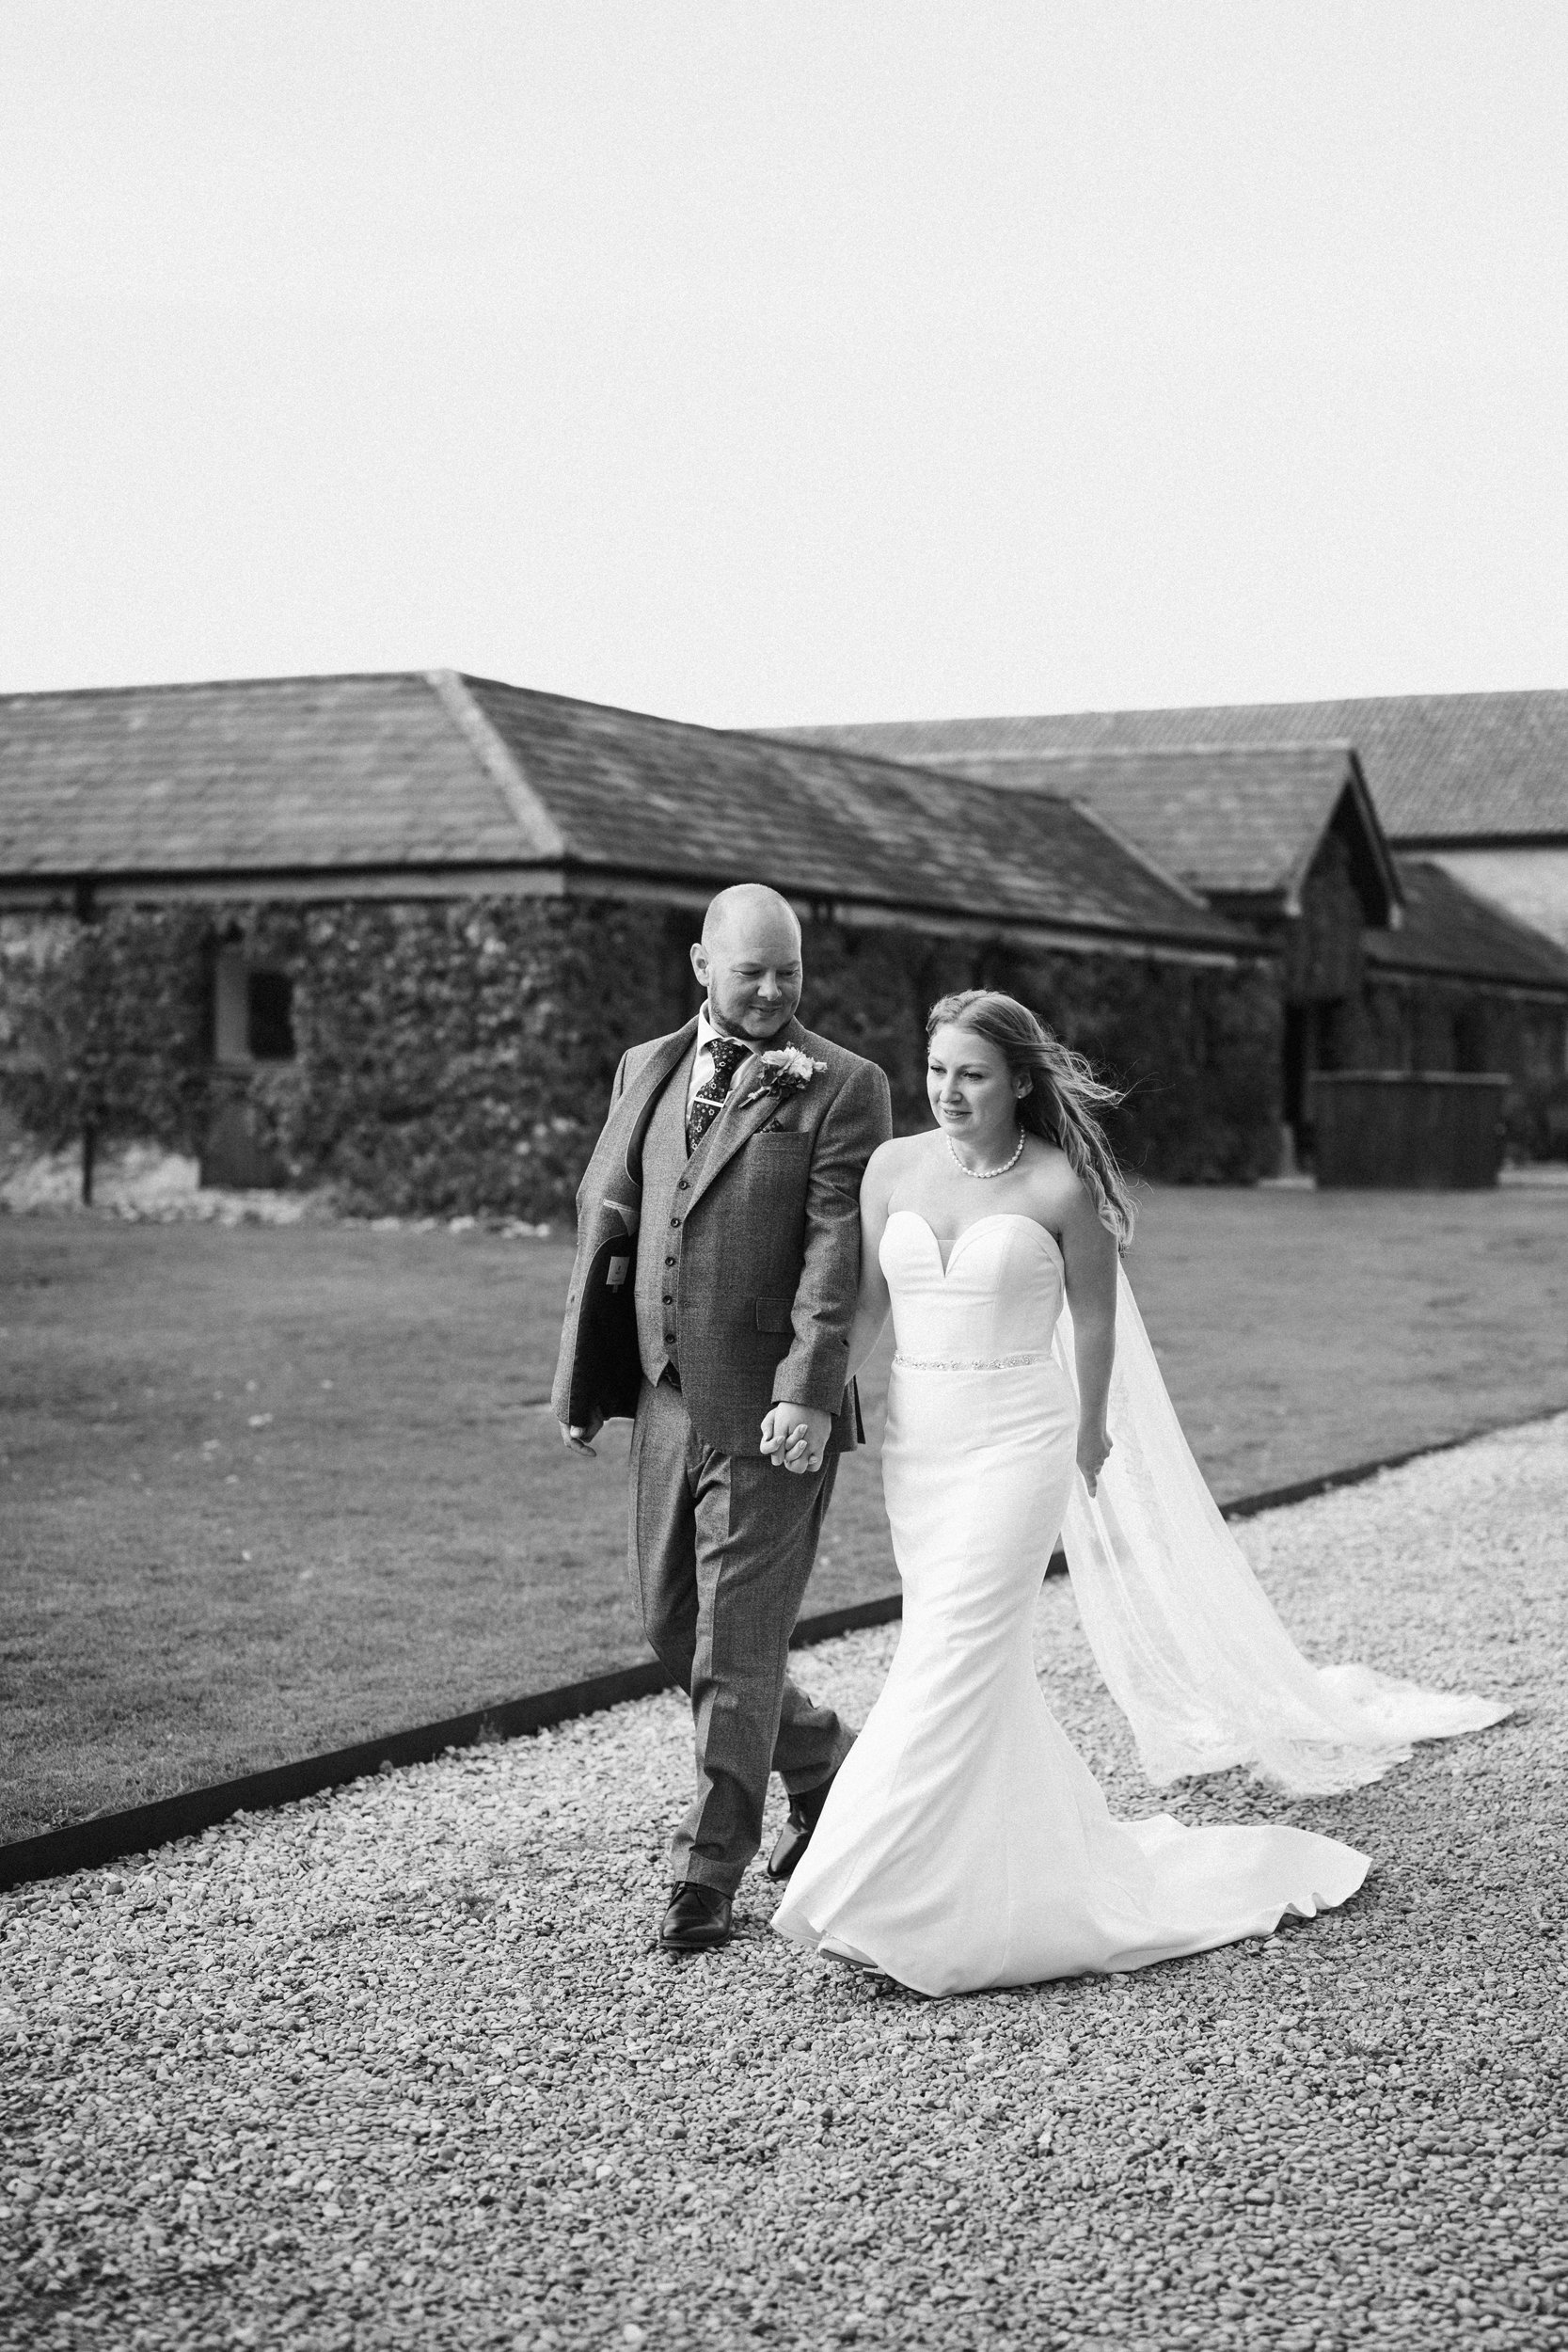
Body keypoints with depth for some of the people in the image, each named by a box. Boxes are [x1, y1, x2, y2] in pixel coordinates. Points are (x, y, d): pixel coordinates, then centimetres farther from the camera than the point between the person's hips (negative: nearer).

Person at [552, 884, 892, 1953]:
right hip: (668, 1403, 6)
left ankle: (710, 1873, 11)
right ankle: (825, 1763, 37)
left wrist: (808, 1394, -23)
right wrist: (582, 1383, 12)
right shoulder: (647, 1070, 11)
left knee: (735, 1644, -2)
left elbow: (837, 1252, -14)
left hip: (772, 1415, -6)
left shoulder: (843, 1087, -6)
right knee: (674, 1623, 15)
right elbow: (607, 1225, 13)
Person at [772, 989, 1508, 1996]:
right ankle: (1054, 1848, 30)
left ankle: (882, 1900, -7)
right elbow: (867, 1305, 9)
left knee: (953, 1662, -10)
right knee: (986, 1665, 12)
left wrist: (1089, 1435, 13)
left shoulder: (1061, 1186, -9)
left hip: (1017, 1441, -5)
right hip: (917, 1440, 5)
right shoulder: (894, 1167, 2)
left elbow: (1094, 1319, 3)